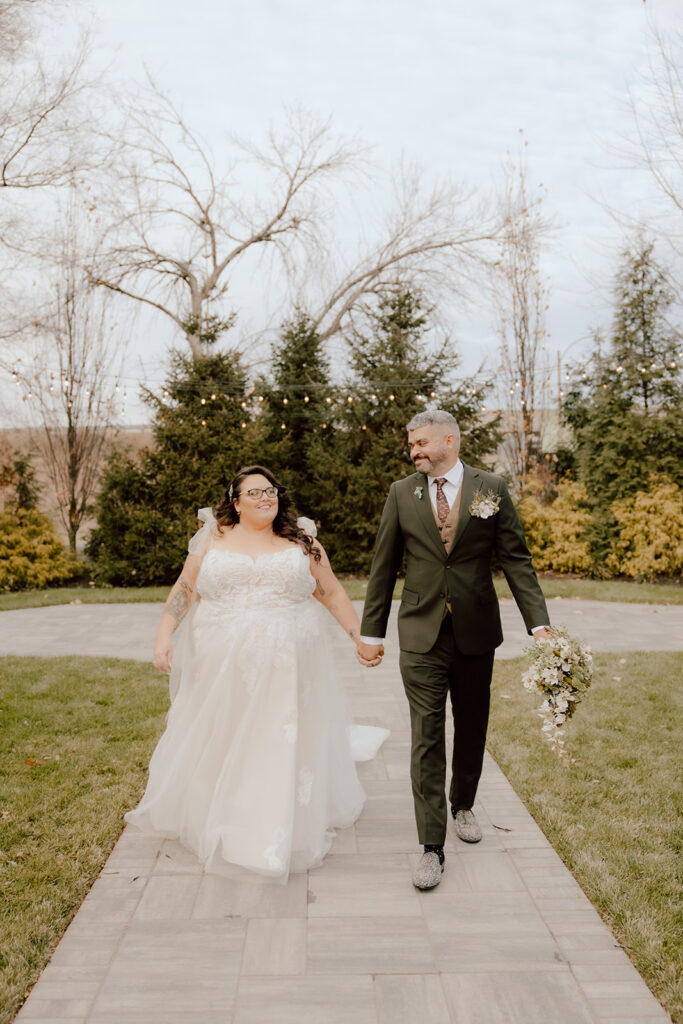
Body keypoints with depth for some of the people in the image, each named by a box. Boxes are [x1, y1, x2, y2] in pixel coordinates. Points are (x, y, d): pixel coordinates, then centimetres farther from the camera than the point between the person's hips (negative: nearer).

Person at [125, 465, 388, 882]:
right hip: (222, 667, 1)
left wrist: (361, 637, 2)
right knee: (218, 744, 10)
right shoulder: (214, 539, 6)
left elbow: (332, 592, 8)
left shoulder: (302, 543, 6)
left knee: (283, 747, 4)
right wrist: (164, 637, -6)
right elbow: (184, 590, 5)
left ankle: (282, 832, 20)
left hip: (285, 668, 0)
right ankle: (216, 821, 31)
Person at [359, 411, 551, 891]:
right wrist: (372, 630, 5)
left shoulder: (492, 487, -1)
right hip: (422, 635, 0)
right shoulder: (401, 493, 1)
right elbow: (384, 567, 5)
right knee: (426, 736, -2)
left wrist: (539, 623, -9)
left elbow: (515, 559, -1)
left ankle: (463, 805, 41)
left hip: (476, 632, 1)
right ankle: (432, 847, 6)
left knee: (471, 728, 16)